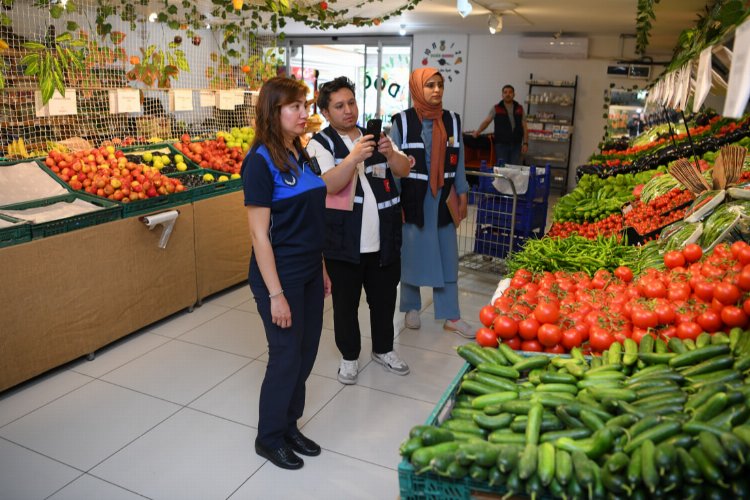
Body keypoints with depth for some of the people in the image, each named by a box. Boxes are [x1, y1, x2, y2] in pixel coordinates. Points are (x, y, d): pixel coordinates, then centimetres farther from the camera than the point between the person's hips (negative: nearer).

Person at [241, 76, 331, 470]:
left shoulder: (301, 155, 8)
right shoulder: (260, 161, -15)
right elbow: (259, 234, -18)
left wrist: (322, 269, 15)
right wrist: (275, 293, -19)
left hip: (309, 272, 7)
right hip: (280, 274, -7)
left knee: (306, 353, 15)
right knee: (286, 356, 5)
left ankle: (288, 426, 36)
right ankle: (269, 437, 28)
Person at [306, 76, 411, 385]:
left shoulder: (375, 136, 10)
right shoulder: (320, 143, -6)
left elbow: (404, 171, 2)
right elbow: (327, 185, -22)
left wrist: (390, 154, -20)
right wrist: (354, 157, -38)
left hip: (383, 240, 5)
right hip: (344, 242, -4)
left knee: (384, 298, 17)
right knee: (346, 303, 10)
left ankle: (383, 349, 39)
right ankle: (349, 356, 30)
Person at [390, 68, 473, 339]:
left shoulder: (452, 121, 4)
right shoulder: (402, 122, -7)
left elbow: (458, 162, 9)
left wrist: (462, 195, 7)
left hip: (442, 199, 3)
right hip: (412, 199, -3)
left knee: (447, 257, 7)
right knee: (411, 254, 9)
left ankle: (451, 316, 17)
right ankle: (411, 308, 27)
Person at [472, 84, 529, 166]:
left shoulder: (520, 109, 10)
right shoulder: (496, 108, 3)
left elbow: (524, 127, 9)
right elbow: (486, 121, -3)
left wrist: (525, 143, 1)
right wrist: (478, 131, -21)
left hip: (516, 145, 2)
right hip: (501, 145, -2)